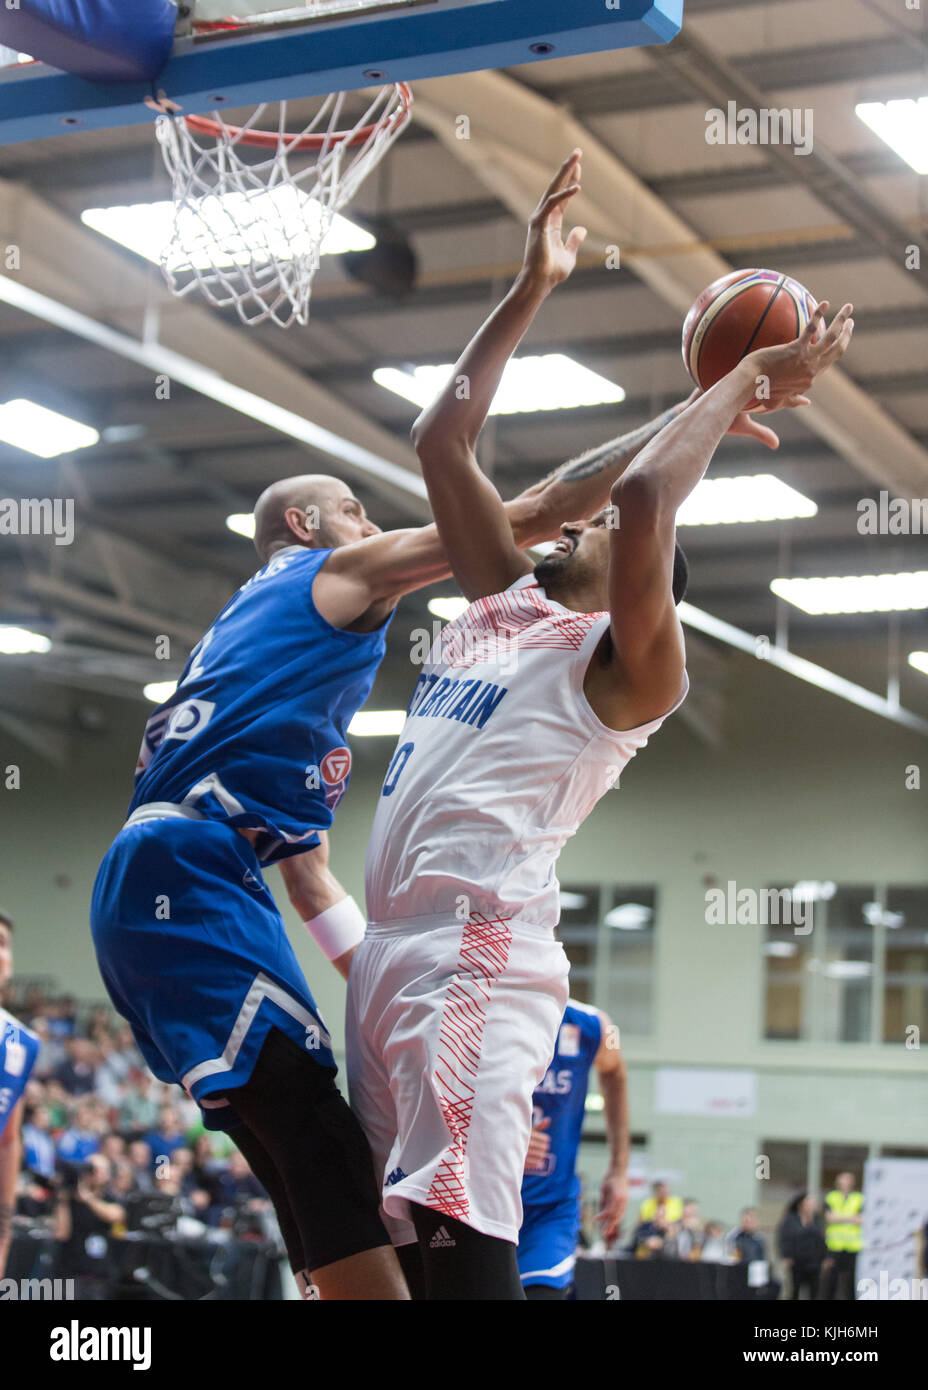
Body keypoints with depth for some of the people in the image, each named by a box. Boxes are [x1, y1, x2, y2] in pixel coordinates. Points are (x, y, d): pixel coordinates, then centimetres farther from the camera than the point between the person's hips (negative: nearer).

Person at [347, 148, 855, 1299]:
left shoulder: (626, 665, 1)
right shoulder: (506, 603, 23)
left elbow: (642, 496, -16)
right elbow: (441, 440, 24)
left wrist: (744, 386, -3)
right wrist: (532, 290, 24)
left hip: (477, 948, -8)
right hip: (392, 945, 9)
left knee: (460, 1249, -20)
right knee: (392, 1243, 9)